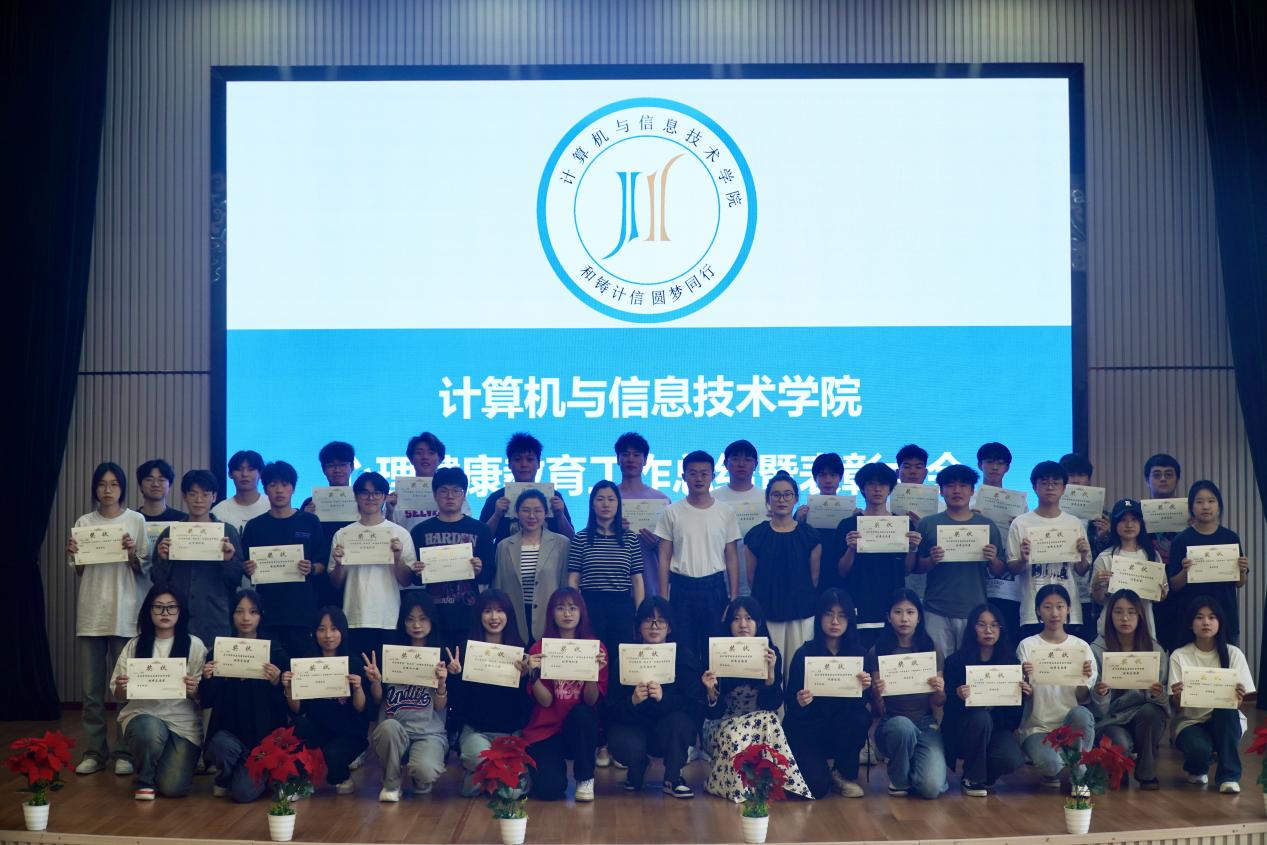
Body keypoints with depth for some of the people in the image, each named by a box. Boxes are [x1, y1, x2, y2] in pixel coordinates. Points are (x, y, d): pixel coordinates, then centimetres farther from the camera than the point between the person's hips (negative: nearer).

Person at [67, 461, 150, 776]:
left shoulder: (136, 521, 1)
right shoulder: (84, 523, 8)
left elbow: (145, 570, 3)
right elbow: (79, 572, 13)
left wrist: (132, 554, -16)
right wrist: (72, 555, -6)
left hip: (125, 612, -2)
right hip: (91, 612, 2)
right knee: (91, 689, 4)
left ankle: (124, 753, 5)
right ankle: (94, 752, 12)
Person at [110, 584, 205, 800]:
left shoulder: (194, 645, 3)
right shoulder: (134, 646, 8)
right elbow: (119, 695, 10)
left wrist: (194, 690, -21)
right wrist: (121, 689, -13)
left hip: (182, 719, -1)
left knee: (174, 787, -17)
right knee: (151, 731, -36)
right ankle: (144, 781, -4)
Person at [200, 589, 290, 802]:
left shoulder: (275, 652, -1)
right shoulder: (218, 650, 4)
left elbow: (286, 703, -2)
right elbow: (206, 703, 5)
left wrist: (276, 683, -21)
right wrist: (206, 679, -15)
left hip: (264, 733, -2)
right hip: (228, 730, 2)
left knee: (244, 793, -19)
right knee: (222, 747, -34)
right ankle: (225, 778, 2)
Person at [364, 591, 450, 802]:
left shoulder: (441, 655, 5)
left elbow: (440, 706, 2)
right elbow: (377, 701, 11)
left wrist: (442, 682, -17)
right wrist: (375, 681, -9)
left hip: (430, 732, -1)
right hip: (393, 731, 2)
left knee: (425, 772, -34)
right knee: (388, 726, -36)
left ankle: (421, 783, 7)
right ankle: (391, 783, -8)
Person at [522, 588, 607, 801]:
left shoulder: (595, 647, -2)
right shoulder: (539, 649, -3)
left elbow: (591, 700, -10)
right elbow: (545, 701, -10)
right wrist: (533, 674, -26)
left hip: (581, 729, 1)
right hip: (545, 731, -1)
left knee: (582, 712, -34)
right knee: (549, 789, -24)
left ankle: (585, 779, -10)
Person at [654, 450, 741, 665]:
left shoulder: (726, 513, 4)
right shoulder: (672, 513, 3)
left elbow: (732, 558, 6)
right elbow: (664, 558, 4)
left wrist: (734, 598, 0)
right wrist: (663, 598, -1)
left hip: (714, 587, 0)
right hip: (682, 587, 0)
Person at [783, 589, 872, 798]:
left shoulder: (858, 653, -4)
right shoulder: (805, 654, -10)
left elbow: (861, 703, -6)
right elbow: (790, 707, -10)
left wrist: (864, 689, -27)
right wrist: (799, 703, -32)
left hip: (840, 729, 2)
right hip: (805, 729, -2)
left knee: (861, 718, -31)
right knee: (817, 788, -24)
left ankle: (845, 774, -4)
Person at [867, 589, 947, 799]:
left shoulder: (930, 650, 5)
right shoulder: (877, 652, -1)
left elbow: (936, 704, 6)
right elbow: (877, 711, -2)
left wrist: (940, 691, -17)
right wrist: (876, 694, -24)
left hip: (926, 726, 1)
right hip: (891, 725, -1)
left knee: (931, 789, -24)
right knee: (902, 725, -38)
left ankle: (912, 772, 13)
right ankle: (898, 780, -8)